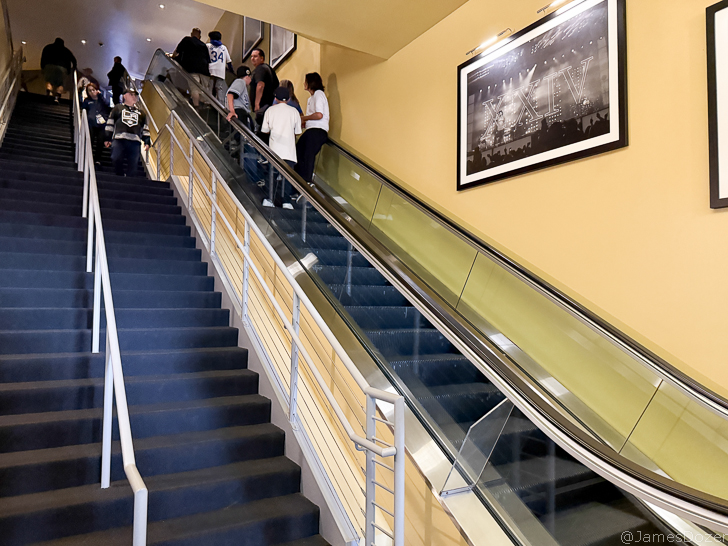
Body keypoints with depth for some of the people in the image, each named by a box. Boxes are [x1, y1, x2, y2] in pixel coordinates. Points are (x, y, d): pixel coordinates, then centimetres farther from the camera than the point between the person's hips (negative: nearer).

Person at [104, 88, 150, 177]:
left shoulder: (140, 112, 26)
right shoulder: (118, 108, 18)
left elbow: (145, 128, 21)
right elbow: (110, 124, 14)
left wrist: (147, 142, 8)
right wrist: (108, 138, 5)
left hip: (135, 142, 1)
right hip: (119, 140, -1)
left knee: (133, 165, -4)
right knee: (116, 161, -11)